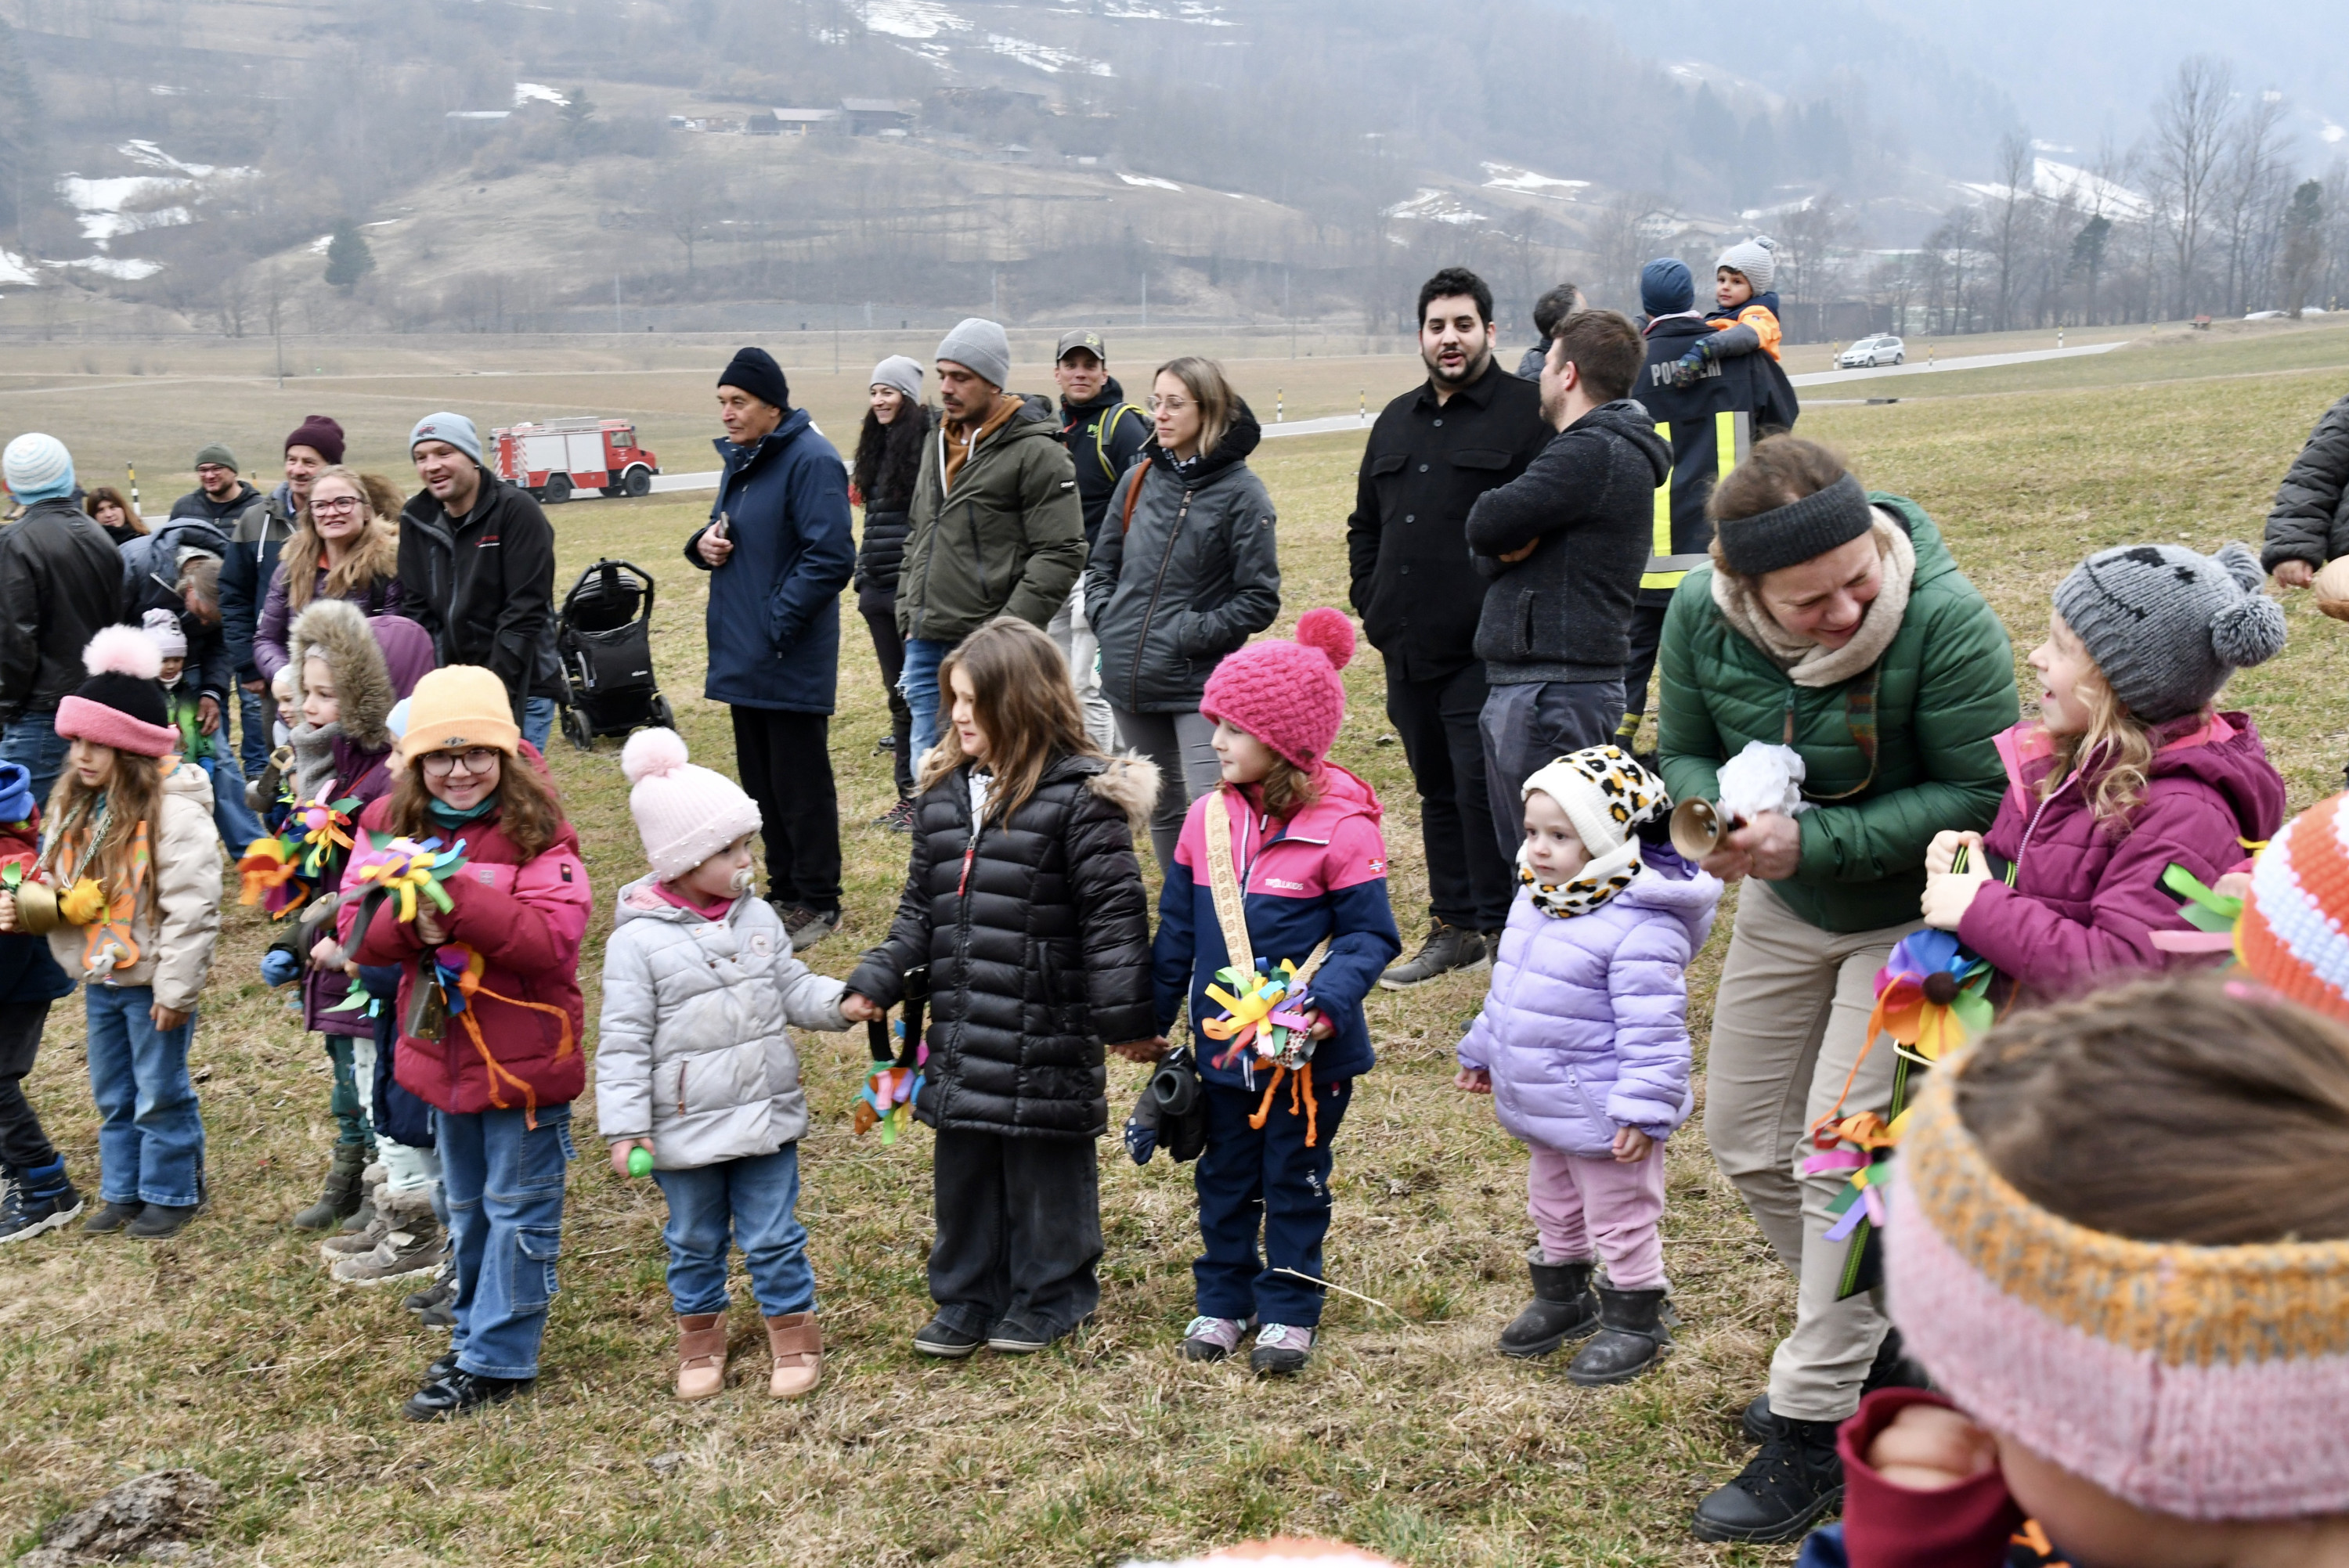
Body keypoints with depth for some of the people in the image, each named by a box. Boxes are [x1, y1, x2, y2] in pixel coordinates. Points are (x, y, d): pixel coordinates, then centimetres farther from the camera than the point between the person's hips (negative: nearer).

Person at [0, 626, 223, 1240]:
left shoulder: (174, 810, -21)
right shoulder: (73, 806, 4)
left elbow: (191, 909, -22)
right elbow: (57, 890, 14)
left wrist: (176, 989, -20)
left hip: (152, 980, -8)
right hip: (100, 979, 8)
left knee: (161, 1093, 6)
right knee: (112, 1096, 19)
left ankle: (171, 1193, 21)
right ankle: (124, 1191, 33)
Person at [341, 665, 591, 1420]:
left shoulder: (535, 833, -15)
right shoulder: (392, 826, 1)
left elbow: (555, 934, -26)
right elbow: (355, 929, -3)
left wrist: (458, 897, -32)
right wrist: (410, 920, -24)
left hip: (524, 1055, -6)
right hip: (442, 1053, 6)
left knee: (517, 1208, 6)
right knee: (465, 1207, 21)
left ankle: (497, 1358, 15)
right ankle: (477, 1330, 37)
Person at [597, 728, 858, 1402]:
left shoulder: (757, 918, 0)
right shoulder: (639, 940, -14)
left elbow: (793, 990, 6)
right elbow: (623, 1041, -12)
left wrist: (840, 1001, -14)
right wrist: (624, 1126, -14)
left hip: (767, 1117, 3)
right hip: (685, 1128, -3)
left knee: (773, 1236, 10)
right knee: (695, 1241, 16)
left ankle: (794, 1331, 27)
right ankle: (700, 1335, 36)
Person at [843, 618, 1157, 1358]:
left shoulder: (1079, 798, -13)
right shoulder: (943, 793, 7)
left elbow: (1114, 911, -13)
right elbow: (920, 909, 13)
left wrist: (1127, 1017, -14)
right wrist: (876, 982, 3)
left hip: (1045, 1035, -6)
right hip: (962, 1036, 6)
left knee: (1044, 1167, 9)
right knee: (962, 1166, 15)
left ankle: (1050, 1296, 27)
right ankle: (968, 1298, 30)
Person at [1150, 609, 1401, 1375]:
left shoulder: (1342, 828, -16)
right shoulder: (1207, 818, 0)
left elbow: (1370, 934, -13)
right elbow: (1177, 929, 9)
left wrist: (1330, 1001, -28)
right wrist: (1152, 1015, 11)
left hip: (1308, 1053, -5)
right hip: (1223, 1045, 5)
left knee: (1295, 1181, 11)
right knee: (1224, 1177, 17)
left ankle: (1289, 1311, 25)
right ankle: (1223, 1299, 32)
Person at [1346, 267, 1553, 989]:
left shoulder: (1527, 412, -5)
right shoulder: (1397, 421, 17)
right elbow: (1365, 524, 26)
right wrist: (1371, 600, 14)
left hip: (1484, 651, -7)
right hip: (1407, 649, 7)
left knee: (1482, 790, -7)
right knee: (1437, 790, 14)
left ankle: (1503, 930, 6)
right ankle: (1454, 927, 24)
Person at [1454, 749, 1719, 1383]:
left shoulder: (1641, 926, -26)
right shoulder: (1535, 901, 2)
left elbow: (1653, 1028, -26)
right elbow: (1508, 987, 16)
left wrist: (1643, 1109, -27)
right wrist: (1482, 1051, 23)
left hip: (1600, 1114, -9)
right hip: (1537, 1105, 9)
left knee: (1620, 1219, 10)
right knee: (1553, 1208, 26)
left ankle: (1635, 1321, 27)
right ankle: (1562, 1297, 45)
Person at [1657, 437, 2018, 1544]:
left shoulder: (1944, 621, -31)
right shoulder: (1701, 614, -16)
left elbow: (1979, 795, -25)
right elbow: (1686, 751, -2)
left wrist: (1812, 840, -31)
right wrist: (1716, 811, -26)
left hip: (1911, 915, -6)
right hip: (1782, 907, 6)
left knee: (1840, 1156, -10)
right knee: (1745, 1141, 13)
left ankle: (1813, 1431, 5)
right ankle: (1874, 1339, 36)